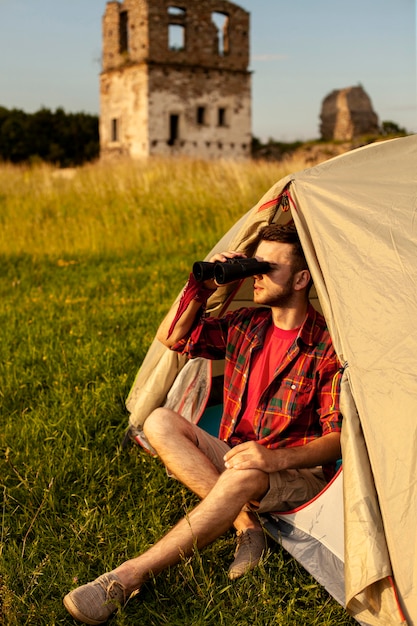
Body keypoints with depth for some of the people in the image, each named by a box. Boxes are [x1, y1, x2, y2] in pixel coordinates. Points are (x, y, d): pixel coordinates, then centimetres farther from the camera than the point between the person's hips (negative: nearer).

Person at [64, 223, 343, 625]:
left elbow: (339, 437, -14)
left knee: (245, 476, -41)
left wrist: (278, 458, -31)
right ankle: (246, 523, -25)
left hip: (299, 476, -6)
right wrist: (203, 285, -6)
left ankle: (127, 577, -36)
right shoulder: (245, 326, 5)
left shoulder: (328, 347, -12)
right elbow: (171, 337, 8)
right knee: (160, 422, -17)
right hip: (235, 457, 6)